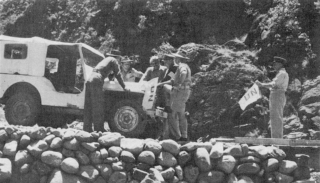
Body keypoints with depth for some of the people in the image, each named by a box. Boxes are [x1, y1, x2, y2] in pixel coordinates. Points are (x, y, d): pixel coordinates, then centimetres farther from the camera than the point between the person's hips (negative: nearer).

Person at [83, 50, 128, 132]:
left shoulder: (105, 60, 32)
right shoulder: (113, 61, 10)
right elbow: (117, 75, 5)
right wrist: (124, 87, 9)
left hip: (89, 80, 8)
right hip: (97, 81, -8)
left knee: (88, 106, 8)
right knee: (98, 107, -6)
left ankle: (87, 128, 10)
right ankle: (99, 129, -7)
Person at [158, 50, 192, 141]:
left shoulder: (182, 66, -14)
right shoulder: (185, 66, 19)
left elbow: (184, 73, -42)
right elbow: (174, 80, 24)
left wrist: (180, 84, -30)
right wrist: (162, 83, 23)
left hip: (179, 92, -10)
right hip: (185, 92, 10)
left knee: (172, 115, -4)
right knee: (181, 115, 15)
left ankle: (177, 136, -4)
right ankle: (184, 136, 17)